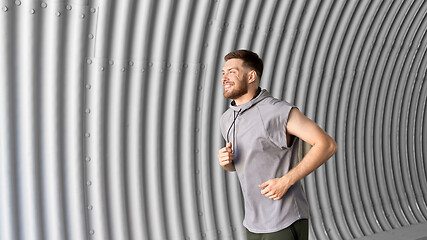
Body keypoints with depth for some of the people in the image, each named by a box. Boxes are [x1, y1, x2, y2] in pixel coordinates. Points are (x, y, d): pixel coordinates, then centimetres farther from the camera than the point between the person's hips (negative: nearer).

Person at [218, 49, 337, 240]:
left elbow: (327, 145, -16)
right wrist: (225, 161, -3)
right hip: (254, 223, 8)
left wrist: (286, 181, -22)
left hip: (285, 223, -8)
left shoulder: (279, 111, -16)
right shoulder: (227, 120, 8)